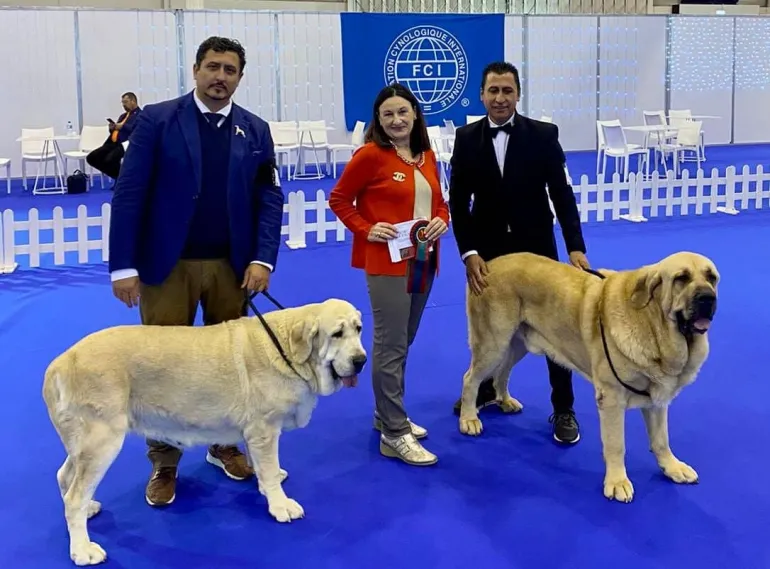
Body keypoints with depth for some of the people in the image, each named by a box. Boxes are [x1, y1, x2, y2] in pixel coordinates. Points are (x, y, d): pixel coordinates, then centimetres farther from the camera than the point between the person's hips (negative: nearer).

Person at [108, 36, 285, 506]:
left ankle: (225, 445, 32)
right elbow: (129, 194, -8)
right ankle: (163, 463, 20)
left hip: (231, 265, 3)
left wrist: (263, 258, -10)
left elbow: (270, 198, 3)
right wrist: (124, 266, -13)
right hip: (167, 264, -2)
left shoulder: (255, 130, 5)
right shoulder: (157, 120, -4)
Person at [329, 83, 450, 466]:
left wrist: (441, 220, -2)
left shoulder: (426, 156, 9)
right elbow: (339, 199, -5)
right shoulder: (370, 155, -9)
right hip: (386, 262, -7)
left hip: (423, 261, 7)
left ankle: (387, 415, 30)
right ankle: (394, 435, 0)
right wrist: (366, 230, -15)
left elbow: (439, 201, 18)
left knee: (403, 342, 16)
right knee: (390, 346, -5)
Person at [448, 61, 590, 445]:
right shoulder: (466, 138, -4)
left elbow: (562, 194, -8)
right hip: (487, 250, 2)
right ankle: (485, 389, 39)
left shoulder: (544, 135, -8)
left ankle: (563, 410, 17)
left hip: (536, 248, -1)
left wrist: (575, 247, -17)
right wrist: (468, 252, -12)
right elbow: (458, 201, -3)